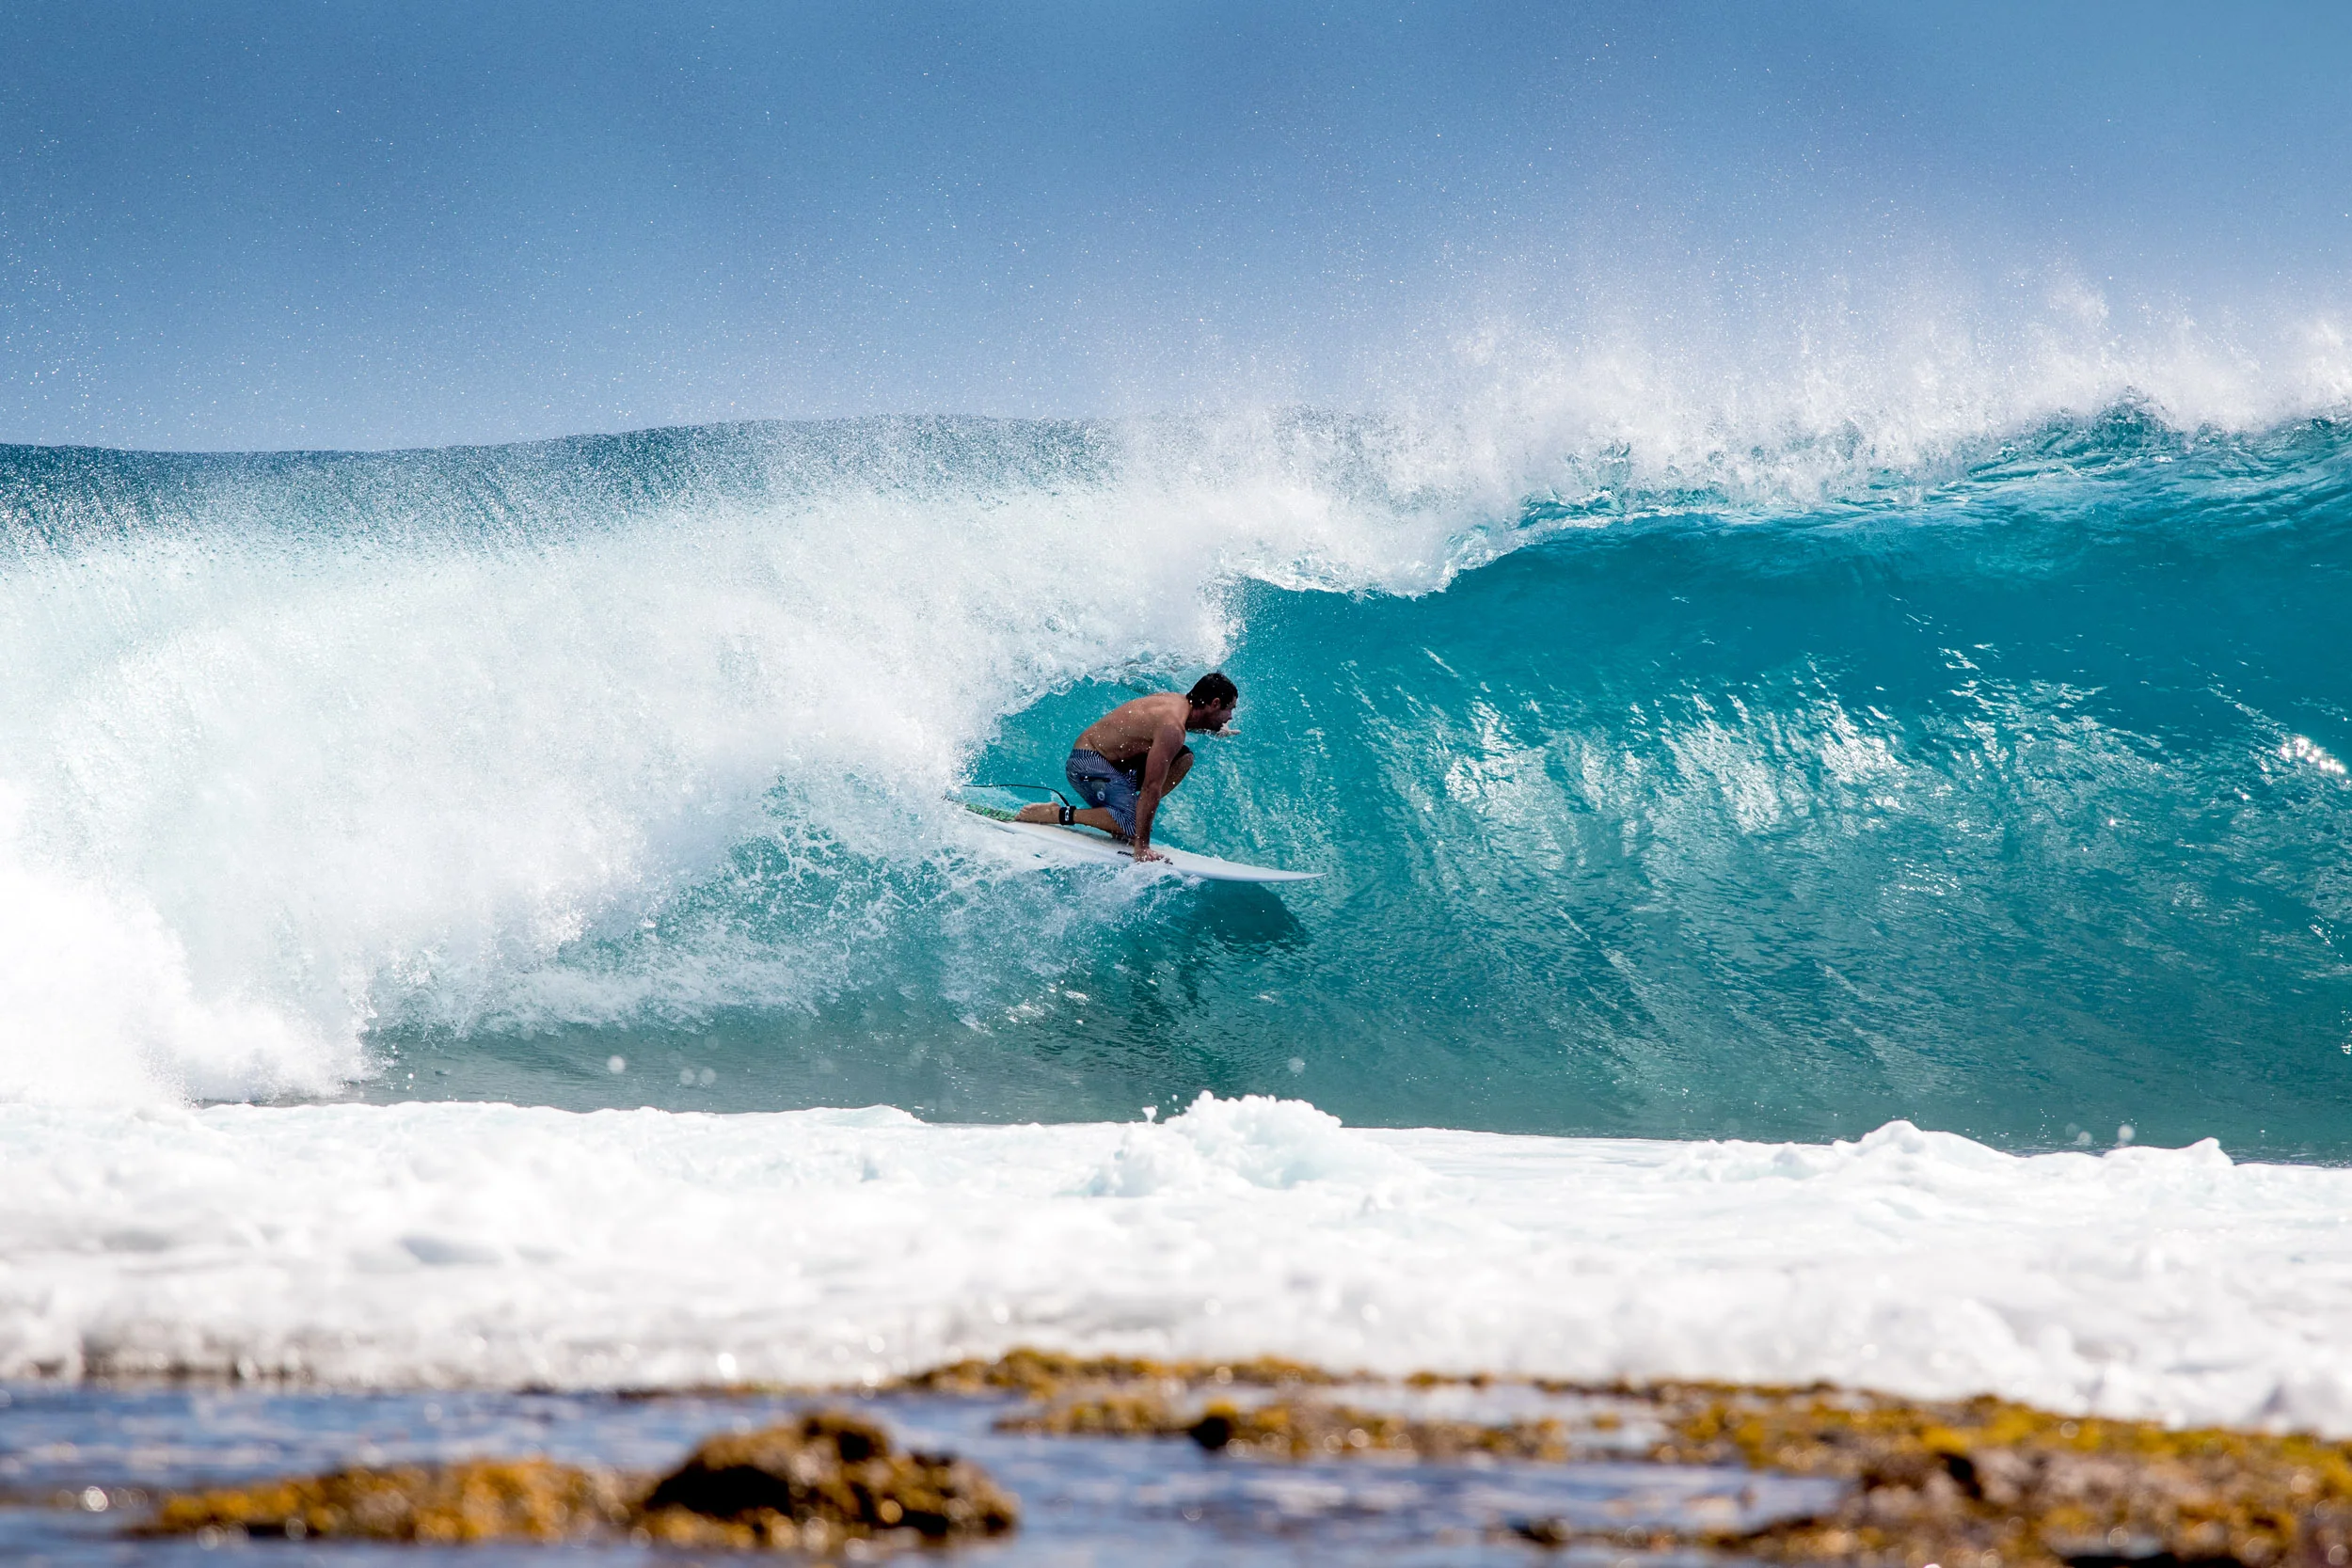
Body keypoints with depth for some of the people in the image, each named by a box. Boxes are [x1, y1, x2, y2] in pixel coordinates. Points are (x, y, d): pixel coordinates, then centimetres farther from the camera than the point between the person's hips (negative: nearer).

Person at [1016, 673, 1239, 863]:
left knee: (1183, 757, 6)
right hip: (1088, 763, -10)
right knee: (1134, 826, -26)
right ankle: (1053, 814, -14)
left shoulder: (1175, 700, 3)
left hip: (1112, 759, 10)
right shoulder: (1172, 729, -26)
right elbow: (1151, 789, -29)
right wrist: (1141, 846, -29)